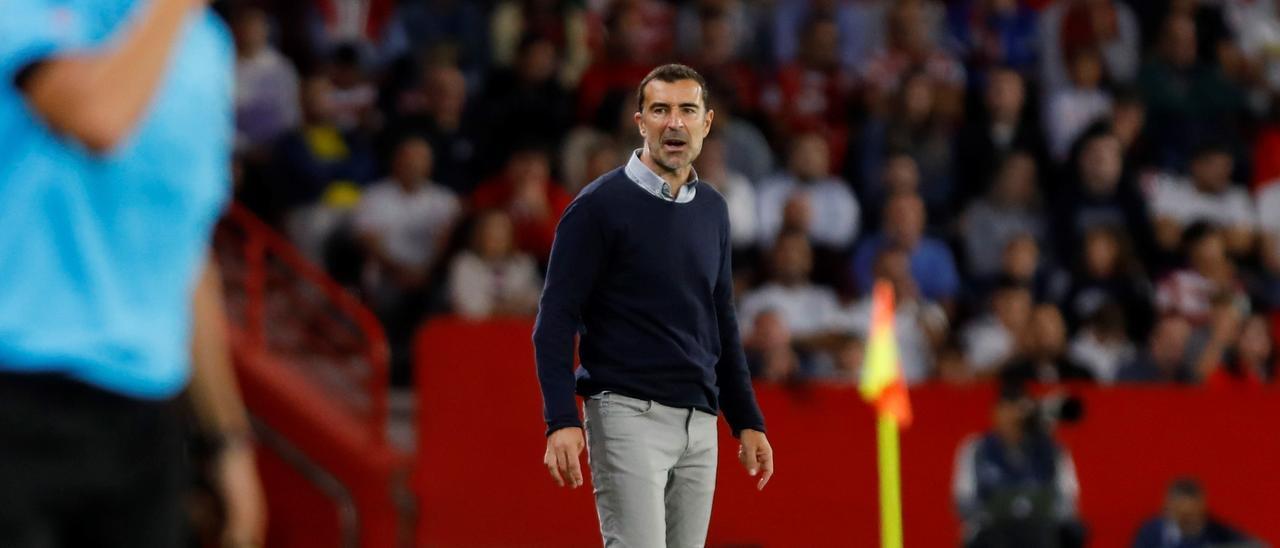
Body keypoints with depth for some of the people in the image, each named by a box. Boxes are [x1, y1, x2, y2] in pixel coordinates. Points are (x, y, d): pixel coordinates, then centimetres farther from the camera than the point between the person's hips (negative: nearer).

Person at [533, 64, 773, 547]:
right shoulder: (599, 206, -6)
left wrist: (747, 422, 17)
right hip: (629, 414, -6)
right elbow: (555, 322, -8)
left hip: (699, 420, 6)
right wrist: (561, 422, -18)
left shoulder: (711, 210, 13)